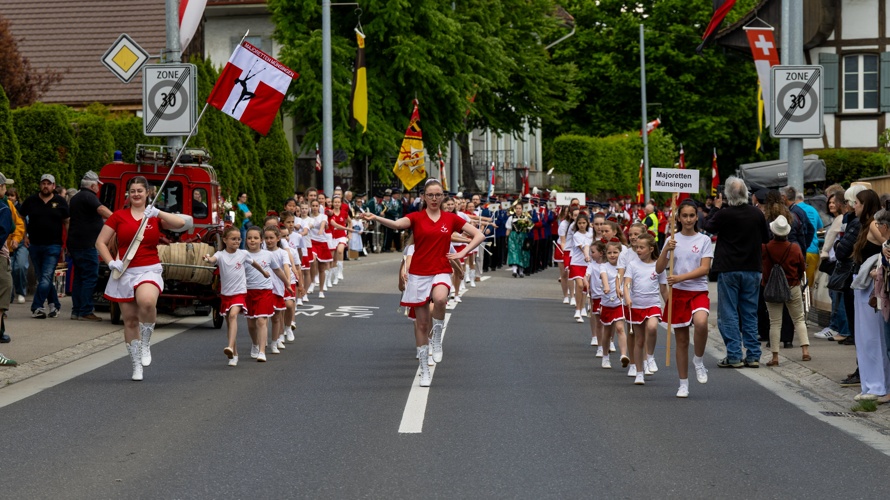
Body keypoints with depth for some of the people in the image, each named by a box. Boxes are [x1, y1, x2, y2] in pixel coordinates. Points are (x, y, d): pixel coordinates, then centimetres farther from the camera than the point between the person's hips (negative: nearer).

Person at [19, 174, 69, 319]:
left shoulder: (60, 202, 2)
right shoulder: (31, 200, 5)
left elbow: (67, 223, 6)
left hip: (53, 246, -3)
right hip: (35, 245, 3)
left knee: (46, 278, -12)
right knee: (42, 278, 9)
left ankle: (37, 307, -14)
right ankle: (54, 304, 20)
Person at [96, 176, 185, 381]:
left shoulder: (155, 216, 7)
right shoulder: (119, 216, 7)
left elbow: (180, 223, -9)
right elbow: (100, 242, 8)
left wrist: (157, 213, -17)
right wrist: (111, 262, -6)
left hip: (149, 270, -2)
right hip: (125, 272, 2)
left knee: (147, 301, -33)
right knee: (129, 319, 4)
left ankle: (146, 343, -8)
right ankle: (137, 365, 18)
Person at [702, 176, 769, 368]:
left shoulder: (724, 214, -14)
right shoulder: (757, 213, -3)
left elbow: (708, 226, 6)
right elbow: (766, 238, 10)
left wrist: (716, 207, 17)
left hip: (728, 270, -4)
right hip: (752, 269, 4)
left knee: (728, 314, 3)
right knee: (750, 313, 11)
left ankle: (734, 356, -2)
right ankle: (753, 356, 10)